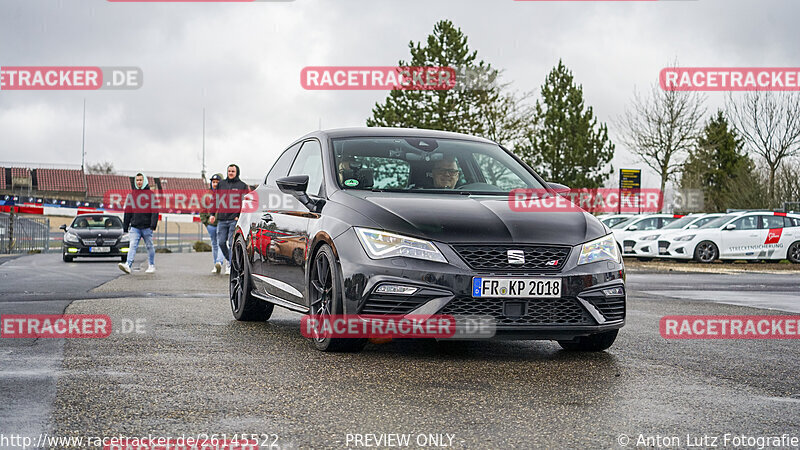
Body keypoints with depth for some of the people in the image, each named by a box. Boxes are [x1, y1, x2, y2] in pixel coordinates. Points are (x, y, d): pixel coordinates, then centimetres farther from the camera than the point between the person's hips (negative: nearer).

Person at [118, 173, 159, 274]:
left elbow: (155, 210, -7)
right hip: (135, 227, 3)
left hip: (147, 227, -3)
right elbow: (128, 211, 15)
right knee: (133, 246, -10)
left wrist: (153, 224, -19)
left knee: (149, 247, 8)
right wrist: (125, 226, 12)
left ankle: (151, 266, 21)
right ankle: (128, 265, -23)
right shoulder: (132, 194, 11)